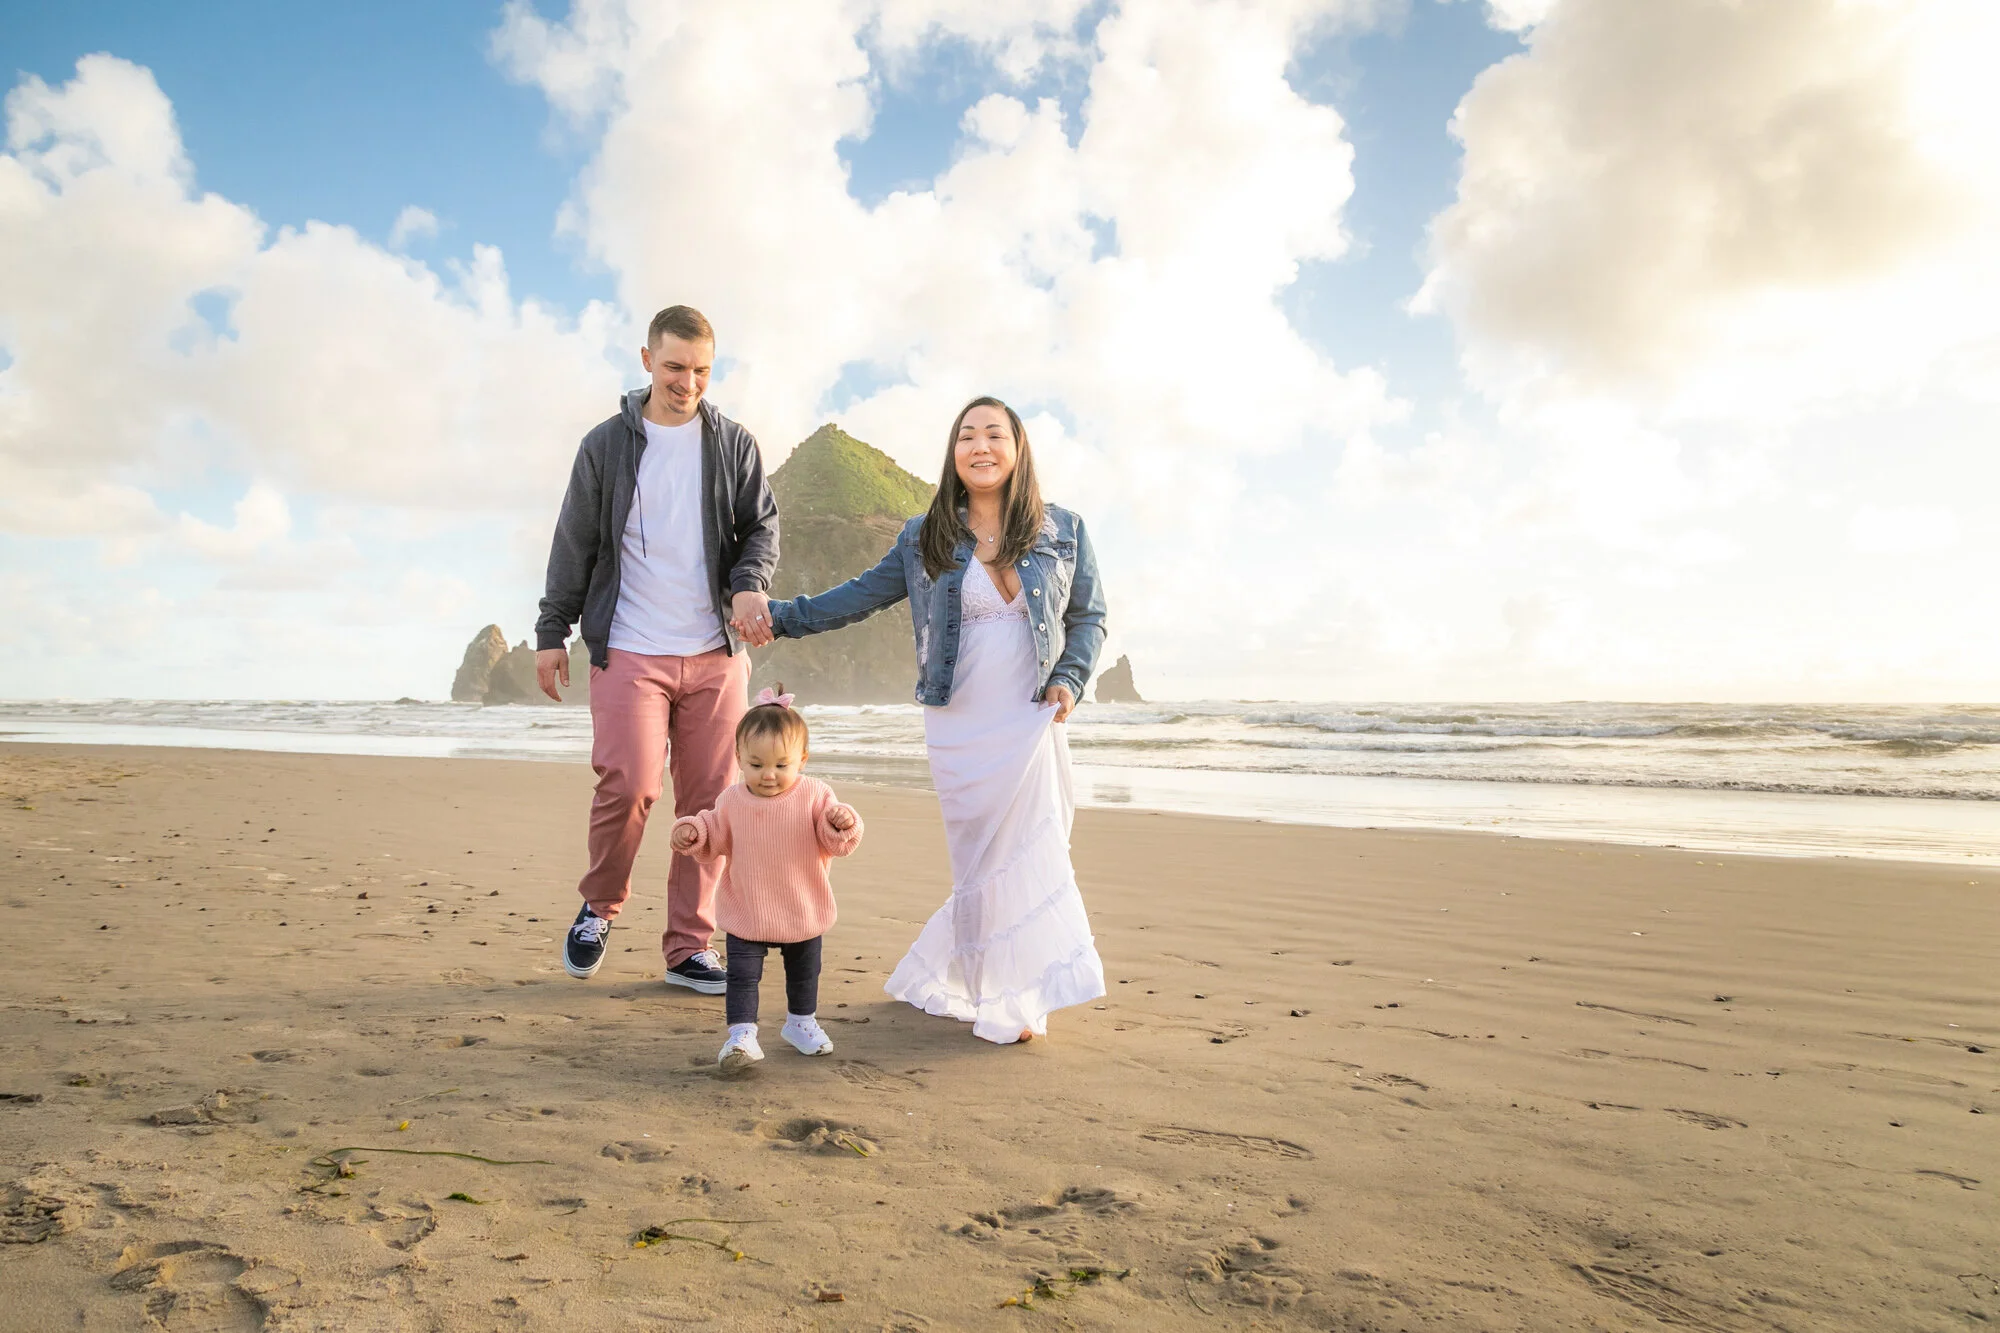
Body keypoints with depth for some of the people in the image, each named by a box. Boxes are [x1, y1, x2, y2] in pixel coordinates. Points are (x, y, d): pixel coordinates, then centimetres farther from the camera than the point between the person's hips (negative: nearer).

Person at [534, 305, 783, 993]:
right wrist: (551, 632, 8)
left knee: (709, 800, 1)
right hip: (629, 651, -1)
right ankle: (599, 905, 14)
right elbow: (574, 544, 10)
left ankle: (688, 947, 13)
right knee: (628, 784, -15)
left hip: (717, 653, 2)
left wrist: (750, 584, -14)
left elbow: (762, 524, 7)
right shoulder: (607, 443, 8)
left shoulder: (734, 443, 10)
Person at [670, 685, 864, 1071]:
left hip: (804, 914, 1)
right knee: (742, 976, -5)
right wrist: (692, 831, -11)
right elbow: (714, 840, 8)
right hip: (746, 915, 0)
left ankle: (801, 1022, 41)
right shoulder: (732, 801, -5)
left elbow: (836, 843, -12)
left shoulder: (814, 796, -11)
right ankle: (741, 1034, 3)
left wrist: (842, 824, -34)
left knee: (804, 972, 20)